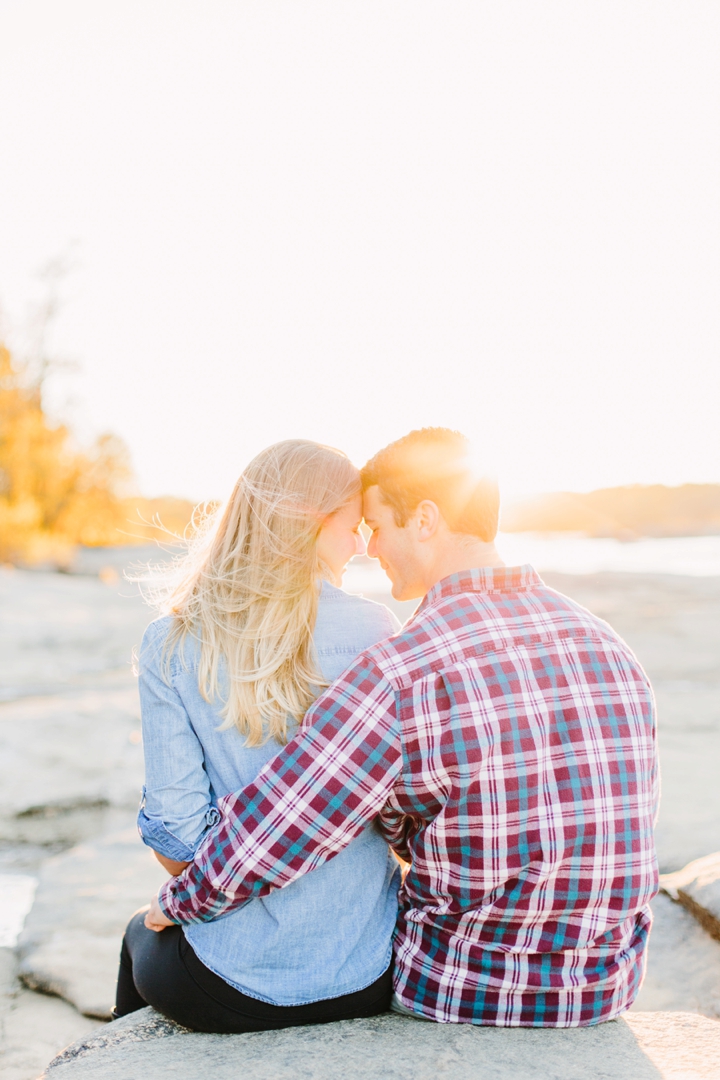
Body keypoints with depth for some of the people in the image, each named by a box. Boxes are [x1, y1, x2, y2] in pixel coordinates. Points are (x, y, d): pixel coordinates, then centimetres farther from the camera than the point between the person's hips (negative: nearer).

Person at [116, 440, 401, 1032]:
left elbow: (175, 824, -10)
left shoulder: (171, 644, -10)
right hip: (368, 972, 2)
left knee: (142, 932, 35)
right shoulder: (377, 629, -9)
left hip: (233, 984, -1)